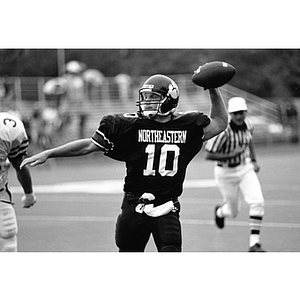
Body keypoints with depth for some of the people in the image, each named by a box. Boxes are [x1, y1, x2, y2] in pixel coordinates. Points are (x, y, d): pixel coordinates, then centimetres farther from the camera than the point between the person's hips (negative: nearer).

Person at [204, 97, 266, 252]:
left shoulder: (247, 124, -6)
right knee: (233, 211, 11)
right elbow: (208, 155, -23)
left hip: (245, 168, 4)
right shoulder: (223, 131, -26)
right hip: (226, 172, -4)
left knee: (257, 202, -15)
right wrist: (231, 155, -30)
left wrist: (253, 161, 10)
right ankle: (220, 212, 50)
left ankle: (254, 243, -8)